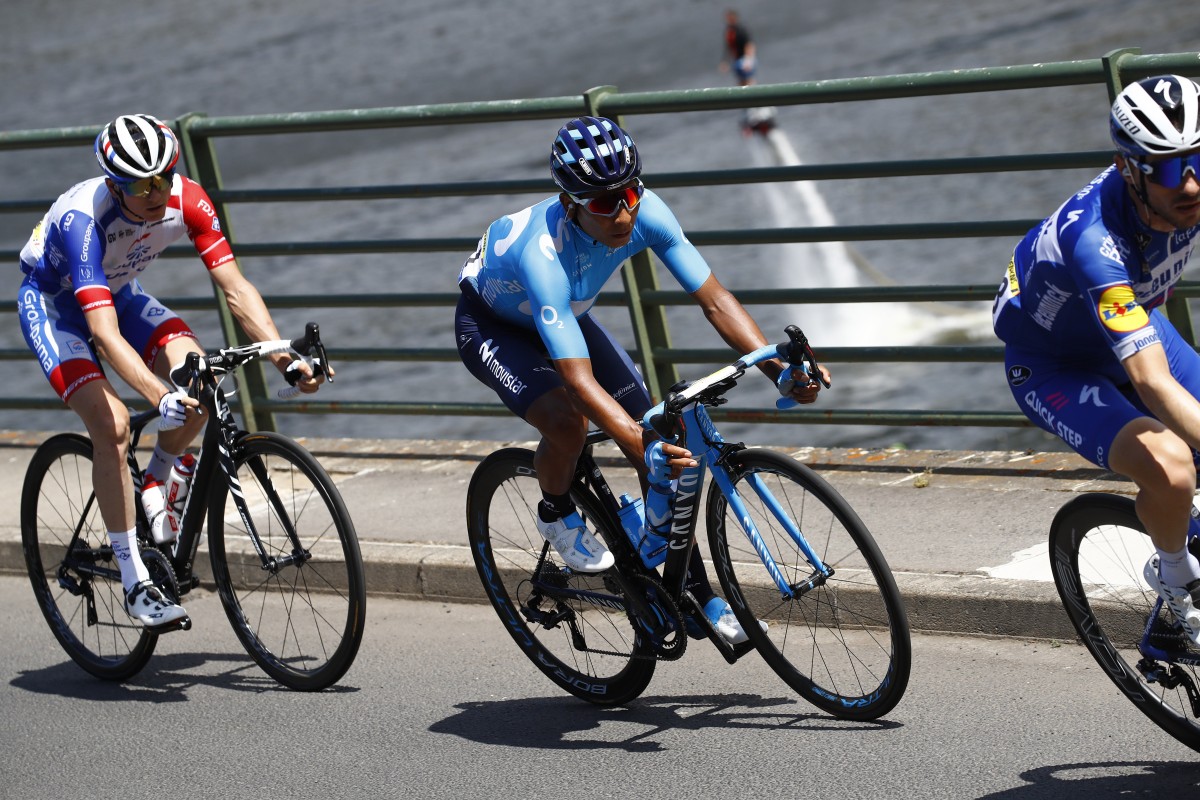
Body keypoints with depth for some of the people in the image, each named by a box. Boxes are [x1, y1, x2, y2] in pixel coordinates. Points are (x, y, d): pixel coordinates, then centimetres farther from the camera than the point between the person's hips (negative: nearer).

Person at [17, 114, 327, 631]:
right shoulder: (82, 219, -38)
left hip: (118, 293, 5)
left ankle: (154, 486, 7)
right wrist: (161, 398, -58)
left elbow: (235, 288, -21)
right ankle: (135, 582, -17)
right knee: (112, 424, -25)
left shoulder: (186, 200, -24)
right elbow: (105, 335, -46)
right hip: (53, 303, -5)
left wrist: (287, 360, -33)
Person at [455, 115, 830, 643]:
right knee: (566, 421, -33)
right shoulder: (543, 251, -43)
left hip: (567, 316, 6)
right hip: (490, 323, -6)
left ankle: (695, 595, 6)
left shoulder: (645, 213, -28)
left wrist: (782, 371, -35)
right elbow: (579, 380, -47)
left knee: (660, 446, -5)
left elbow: (714, 299, -23)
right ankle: (556, 515, 0)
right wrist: (644, 447, -58)